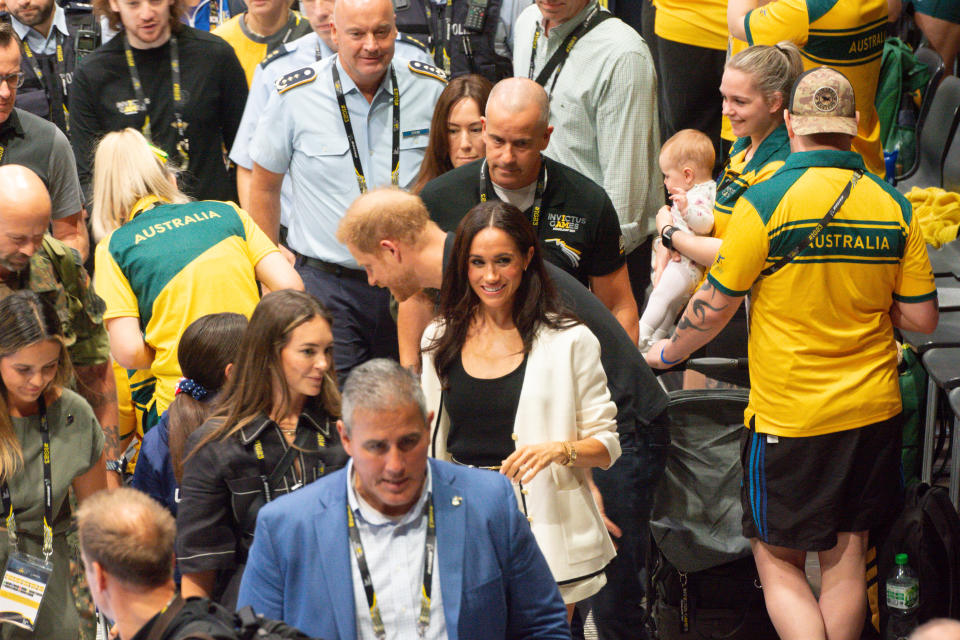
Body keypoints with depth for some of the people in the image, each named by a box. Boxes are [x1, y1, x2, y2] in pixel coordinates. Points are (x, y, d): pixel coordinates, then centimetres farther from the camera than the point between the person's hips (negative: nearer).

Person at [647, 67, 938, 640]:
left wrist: (667, 353, 11)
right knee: (847, 557, 14)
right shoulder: (895, 207, -3)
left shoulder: (766, 202, -14)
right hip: (875, 410, 4)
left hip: (789, 416, -4)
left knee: (778, 560, 7)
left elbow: (714, 308, -7)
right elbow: (922, 319, 1)